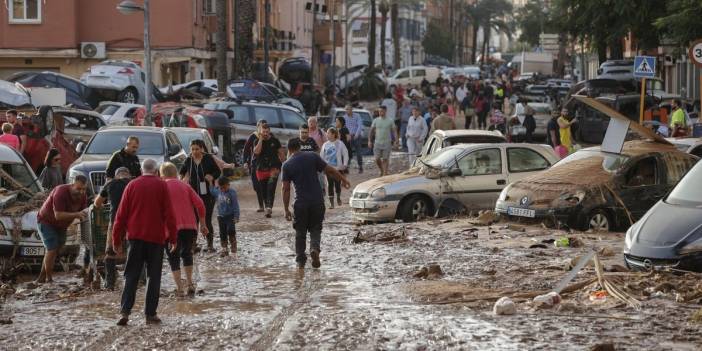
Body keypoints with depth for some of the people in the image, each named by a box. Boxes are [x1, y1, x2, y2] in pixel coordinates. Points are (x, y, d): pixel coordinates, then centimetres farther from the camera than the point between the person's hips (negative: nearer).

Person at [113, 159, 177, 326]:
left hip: (135, 237, 2)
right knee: (153, 276, 6)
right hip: (156, 237, -1)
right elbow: (169, 214, -3)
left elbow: (121, 214, 4)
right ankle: (150, 314, 2)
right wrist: (173, 237, 3)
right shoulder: (161, 186, 0)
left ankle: (125, 311, -8)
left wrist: (116, 239, 9)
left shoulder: (132, 185, 5)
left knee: (131, 276, 5)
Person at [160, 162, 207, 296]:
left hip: (172, 228, -3)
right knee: (187, 253, 23)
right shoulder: (185, 185, 13)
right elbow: (199, 204, 5)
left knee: (173, 257, 7)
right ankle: (190, 284, 16)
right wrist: (202, 224, 11)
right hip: (190, 226, 3)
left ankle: (180, 289, -3)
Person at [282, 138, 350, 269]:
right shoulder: (312, 156, 1)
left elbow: (286, 188, -2)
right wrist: (343, 179, 18)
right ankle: (315, 248, -13)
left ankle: (300, 260, 15)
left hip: (301, 203, -1)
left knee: (300, 232, 14)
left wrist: (286, 209, 1)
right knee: (316, 229, 14)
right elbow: (330, 170, 2)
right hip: (317, 200, 1)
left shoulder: (286, 165, 0)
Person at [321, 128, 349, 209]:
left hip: (338, 168, -2)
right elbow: (322, 156, 9)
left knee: (337, 184, 2)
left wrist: (345, 164, -7)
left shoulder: (340, 143, -4)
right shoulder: (325, 145, 3)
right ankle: (331, 202, 6)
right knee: (330, 184, 1)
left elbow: (345, 154, -1)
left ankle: (338, 198, 29)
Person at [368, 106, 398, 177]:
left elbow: (394, 131, 2)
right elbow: (371, 131, 7)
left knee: (385, 159, -1)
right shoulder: (376, 120, 4)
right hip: (377, 143, 2)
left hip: (387, 143, -2)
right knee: (377, 159, 1)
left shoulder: (390, 121, 0)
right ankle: (382, 170, 25)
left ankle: (385, 173, 6)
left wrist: (396, 140, -7)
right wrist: (369, 141, 0)